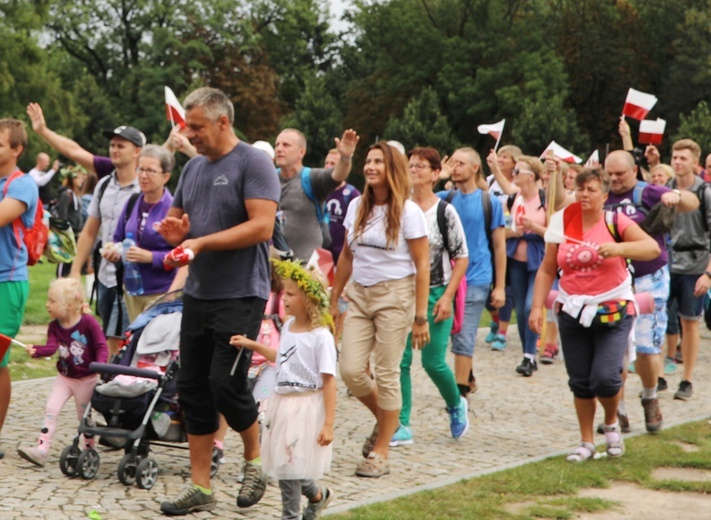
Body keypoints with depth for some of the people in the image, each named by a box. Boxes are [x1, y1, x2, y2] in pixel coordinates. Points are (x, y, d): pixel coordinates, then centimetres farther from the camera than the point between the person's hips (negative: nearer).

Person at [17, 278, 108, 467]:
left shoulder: (88, 322, -17)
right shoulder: (54, 326, -4)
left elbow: (101, 346, -18)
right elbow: (51, 347, -17)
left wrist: (100, 365, -35)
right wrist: (36, 351, -37)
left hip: (87, 379, -4)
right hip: (64, 378, 4)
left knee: (84, 415, 8)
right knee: (51, 409, -8)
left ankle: (89, 449, 29)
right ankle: (42, 449, -10)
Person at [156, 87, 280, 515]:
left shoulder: (253, 163, -10)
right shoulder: (193, 167, 14)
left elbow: (262, 226, -19)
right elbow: (177, 220, 23)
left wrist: (202, 242, -20)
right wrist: (175, 229, -2)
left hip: (240, 297, -7)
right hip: (198, 294, 8)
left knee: (226, 383, -11)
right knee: (194, 388, 6)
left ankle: (255, 459, 15)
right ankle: (200, 488, 13)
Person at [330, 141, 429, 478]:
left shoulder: (408, 211, -8)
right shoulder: (357, 207, 7)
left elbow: (422, 266, -8)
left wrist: (420, 317, -11)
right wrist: (333, 299, 14)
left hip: (395, 295, -5)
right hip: (359, 295, 5)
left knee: (386, 374, -2)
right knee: (351, 371, -4)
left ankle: (380, 453, 8)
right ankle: (384, 420, 26)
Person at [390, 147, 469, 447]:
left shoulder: (444, 212, -5)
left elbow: (462, 258, -3)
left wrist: (447, 297, -11)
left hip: (434, 295, -3)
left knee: (433, 361, -2)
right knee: (399, 360, -3)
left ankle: (456, 406, 27)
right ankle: (402, 426, 4)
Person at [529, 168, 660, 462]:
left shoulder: (616, 223, -5)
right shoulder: (563, 225, 3)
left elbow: (653, 248, -17)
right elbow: (547, 270, 7)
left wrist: (618, 248, -31)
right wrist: (537, 307, -2)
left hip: (613, 312, -3)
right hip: (573, 313, 3)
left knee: (605, 377, -13)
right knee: (580, 382, 7)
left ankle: (612, 424, 18)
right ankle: (586, 442, 22)